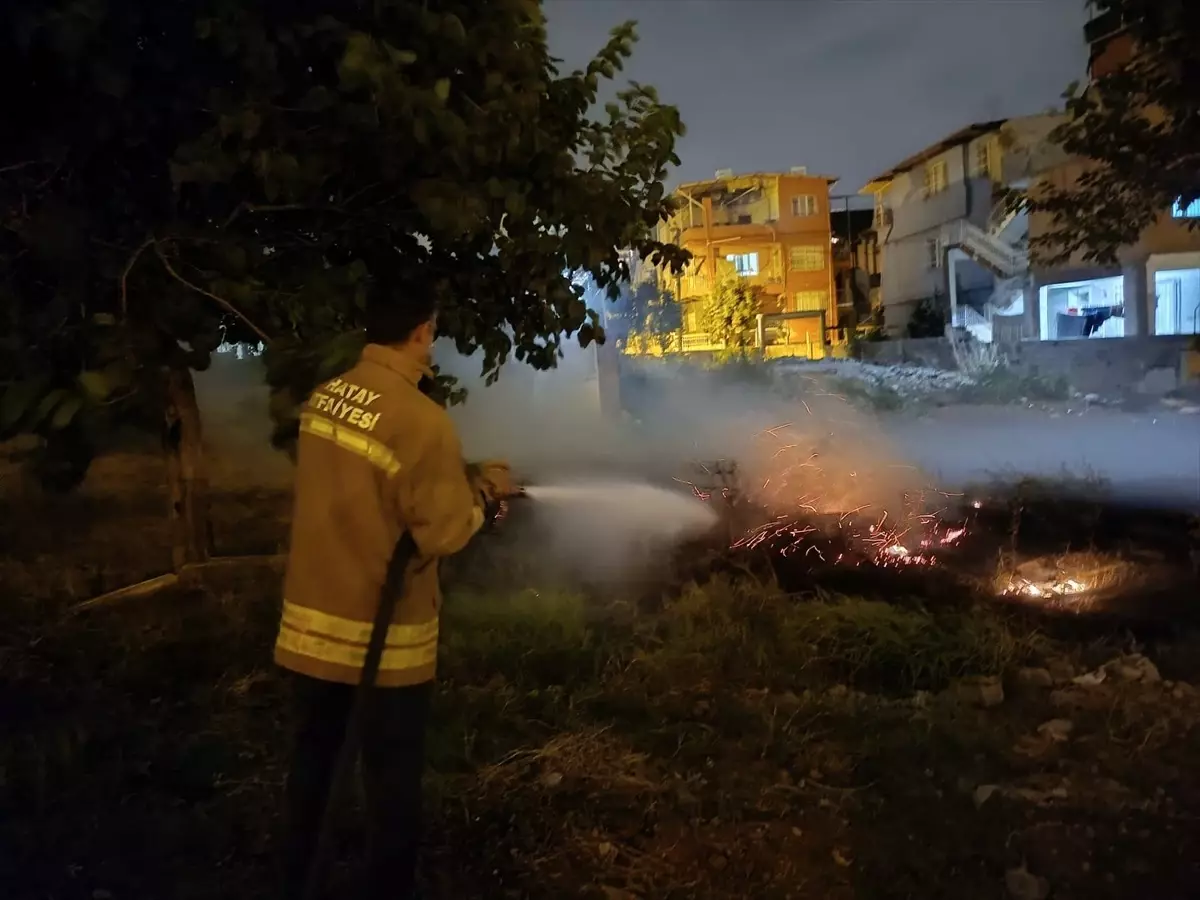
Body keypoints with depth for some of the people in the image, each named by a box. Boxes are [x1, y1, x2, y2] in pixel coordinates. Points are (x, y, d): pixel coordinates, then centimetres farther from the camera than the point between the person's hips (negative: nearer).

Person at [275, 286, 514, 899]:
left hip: (312, 619, 7)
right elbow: (446, 533, -17)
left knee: (312, 757, 23)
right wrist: (481, 488, 2)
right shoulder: (421, 421, -23)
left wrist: (455, 476, 10)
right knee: (391, 775, 11)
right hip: (384, 632, -7)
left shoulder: (323, 400, 0)